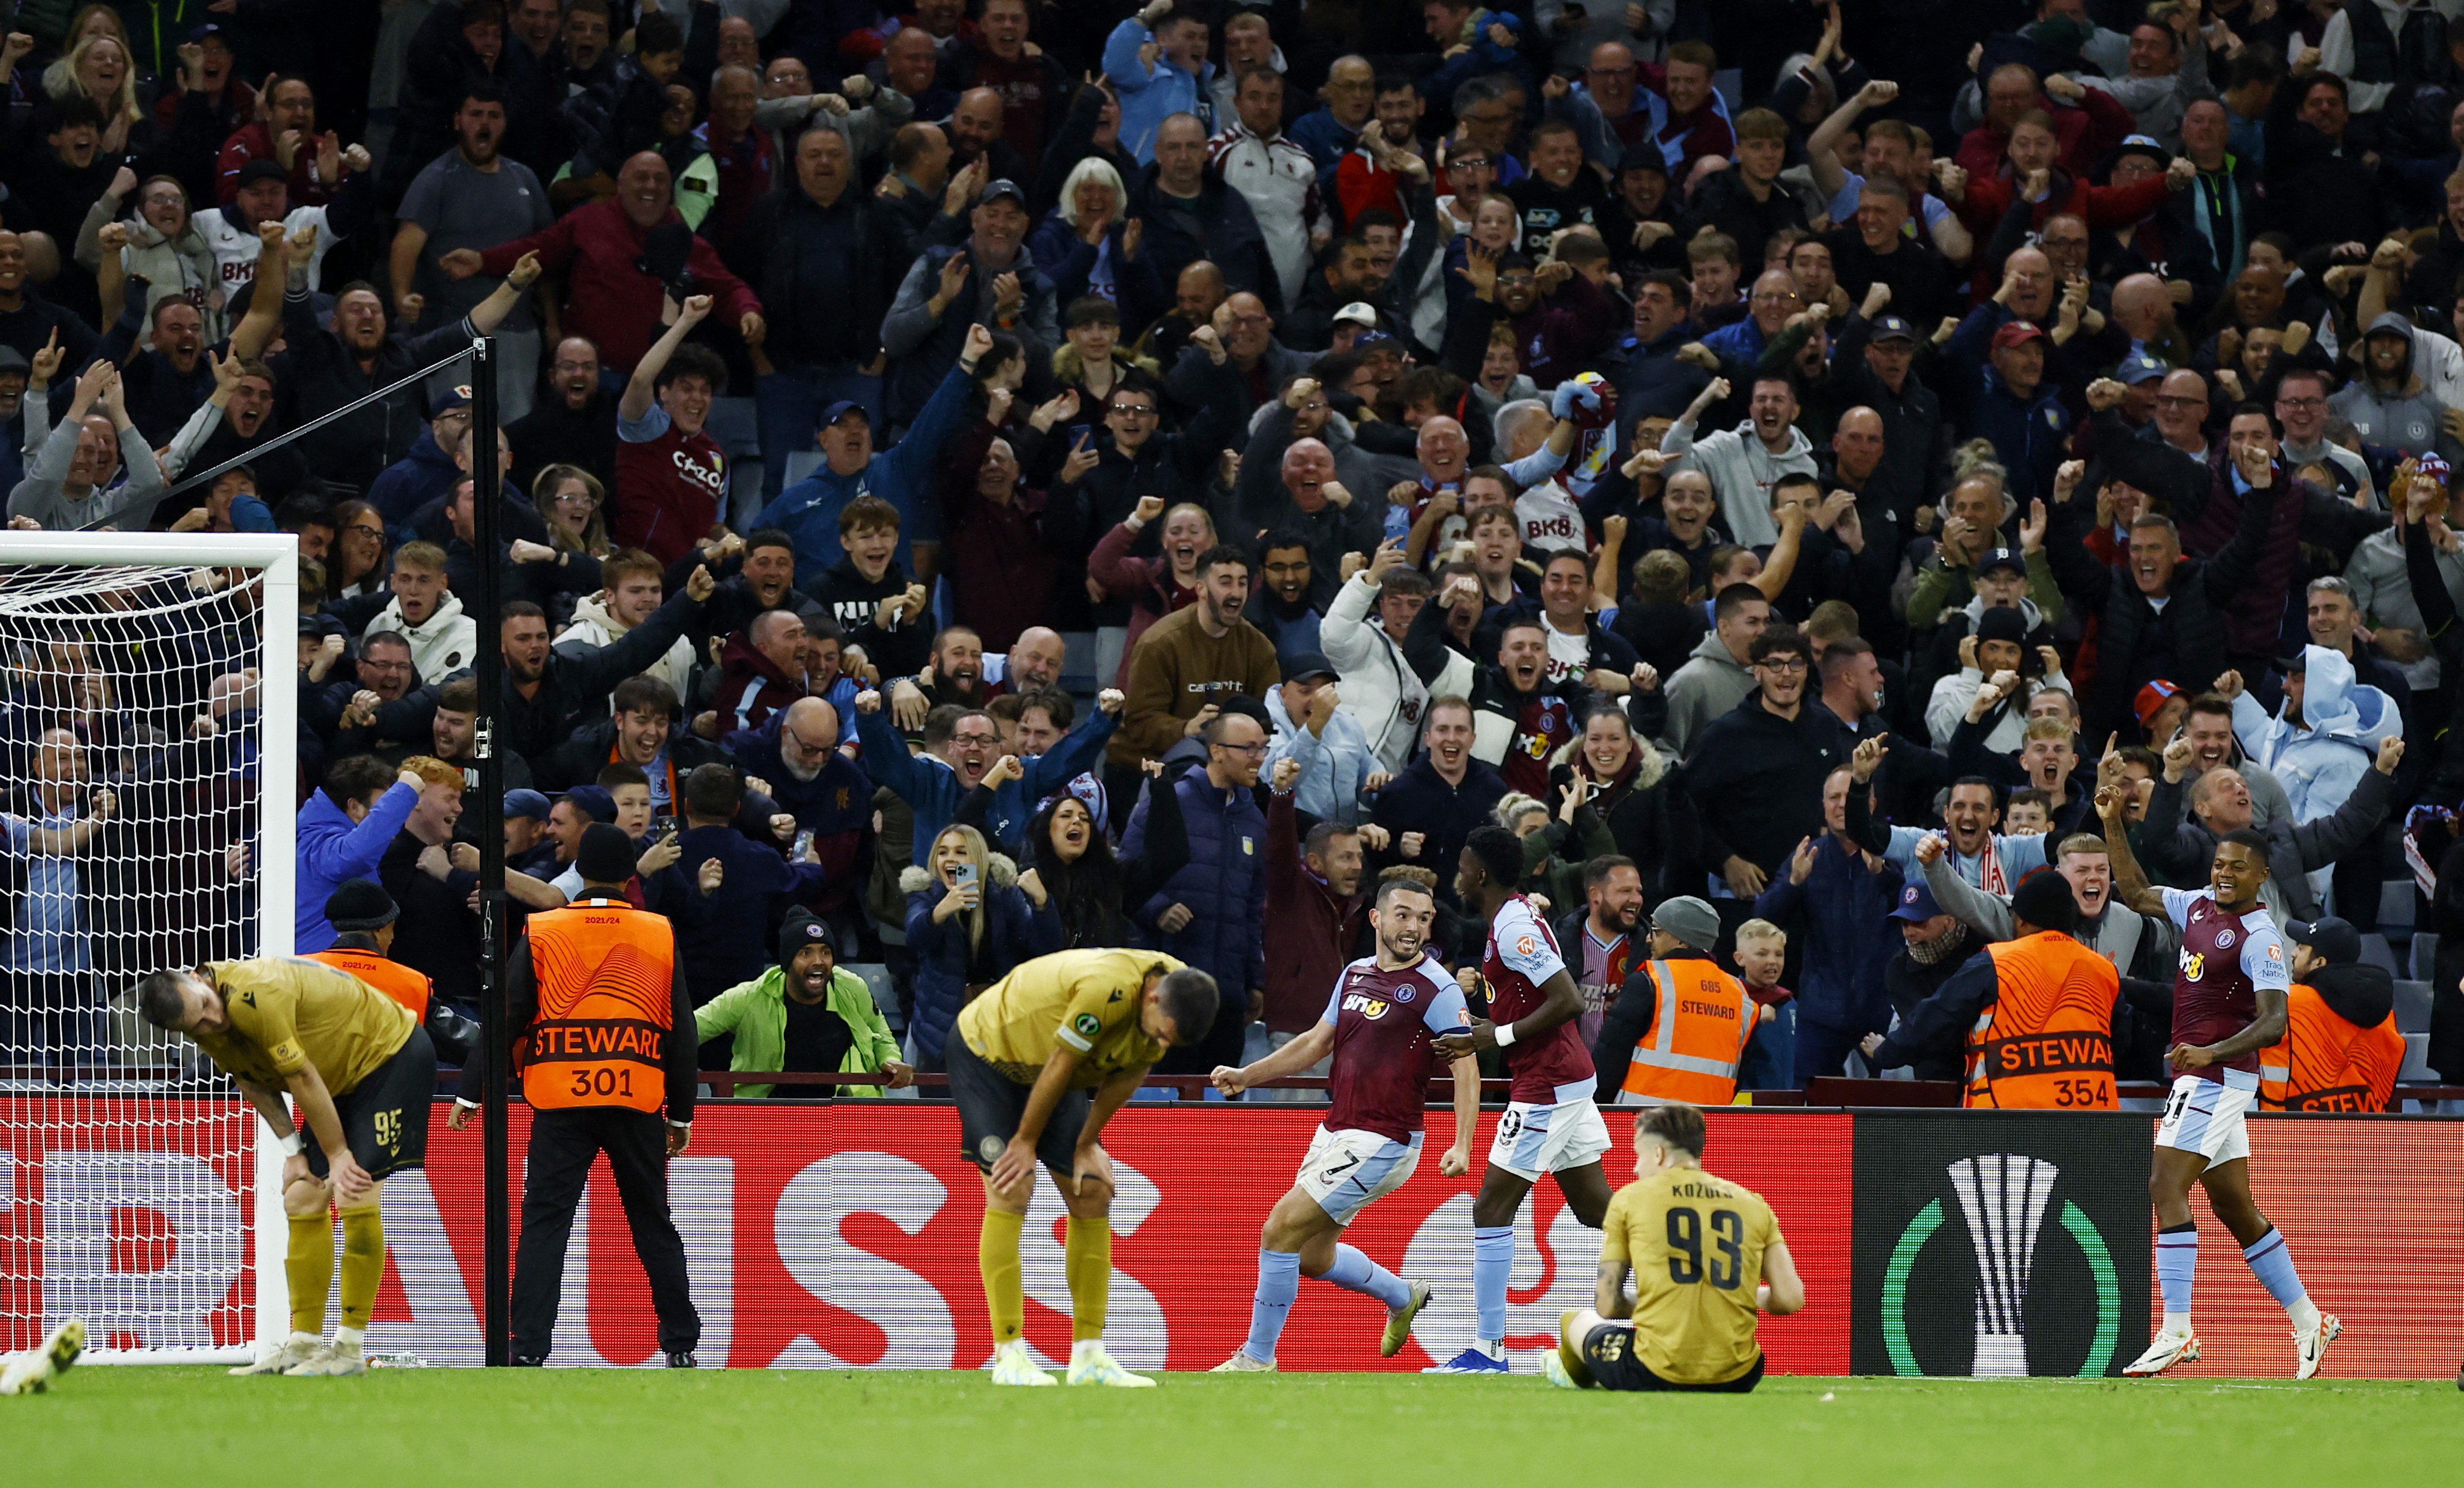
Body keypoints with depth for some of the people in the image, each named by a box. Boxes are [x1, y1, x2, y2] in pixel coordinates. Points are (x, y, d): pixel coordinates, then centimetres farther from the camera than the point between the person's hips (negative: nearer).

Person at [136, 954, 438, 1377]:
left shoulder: (254, 996, -34)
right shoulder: (205, 1027, -7)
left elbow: (303, 1078, -26)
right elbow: (255, 1083, 6)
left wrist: (337, 1154, -16)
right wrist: (292, 1149, -3)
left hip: (394, 1053, -9)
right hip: (345, 1078, 9)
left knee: (356, 1196, -17)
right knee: (303, 1200, 4)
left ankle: (351, 1350, -13)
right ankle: (303, 1345, 8)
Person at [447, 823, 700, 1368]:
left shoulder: (540, 933, 1)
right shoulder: (660, 935, 5)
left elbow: (505, 1017, 0)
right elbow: (682, 1032, 7)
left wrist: (470, 1093, 7)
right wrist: (681, 1114, 15)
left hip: (560, 1100, -1)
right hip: (638, 1101, 1)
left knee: (544, 1224, -1)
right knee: (653, 1223, 13)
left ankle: (529, 1348, -12)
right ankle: (681, 1345, 17)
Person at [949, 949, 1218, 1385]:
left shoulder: (1178, 1000, -15)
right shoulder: (1108, 989, -39)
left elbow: (1125, 1077, -2)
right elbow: (1060, 1067, -27)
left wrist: (1086, 1145, 3)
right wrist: (1025, 1142, -15)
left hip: (1042, 1073, 8)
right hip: (985, 1050, -7)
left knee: (1092, 1194, -1)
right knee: (1011, 1192, -17)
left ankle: (1089, 1357, 2)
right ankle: (1009, 1356, -15)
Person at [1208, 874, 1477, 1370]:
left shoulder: (1437, 989, -12)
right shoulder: (1355, 975, 10)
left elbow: (1466, 1068, -16)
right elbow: (1316, 1042, 21)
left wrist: (1462, 1146, -27)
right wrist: (1246, 1076, 13)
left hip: (1383, 1143, -8)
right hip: (1334, 1133, 8)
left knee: (1281, 1231, -13)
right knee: (1313, 1256, 17)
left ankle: (1257, 1357, -2)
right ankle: (1403, 1297, 43)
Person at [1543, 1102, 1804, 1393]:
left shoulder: (1629, 1198, 3)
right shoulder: (1752, 1203, 9)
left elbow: (1607, 1306, 1)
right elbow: (1791, 1299, 4)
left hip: (1655, 1377, -2)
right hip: (1737, 1378, 2)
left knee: (1577, 1322, 29)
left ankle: (1574, 1374, 57)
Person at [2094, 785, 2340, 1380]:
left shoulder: (2260, 938, -14)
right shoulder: (2199, 906, 10)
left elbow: (2273, 1022, -20)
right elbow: (2137, 893, 25)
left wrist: (2211, 1052, -33)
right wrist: (2113, 824, 16)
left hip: (2218, 1075, -9)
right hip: (2199, 1078, 9)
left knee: (2166, 1185, -17)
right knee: (2235, 1207, 13)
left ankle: (2176, 1332, -20)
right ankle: (2308, 1321, 21)